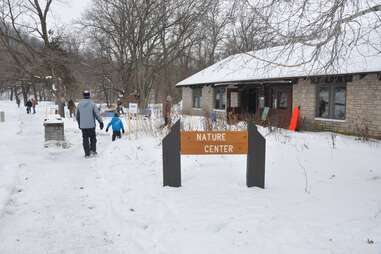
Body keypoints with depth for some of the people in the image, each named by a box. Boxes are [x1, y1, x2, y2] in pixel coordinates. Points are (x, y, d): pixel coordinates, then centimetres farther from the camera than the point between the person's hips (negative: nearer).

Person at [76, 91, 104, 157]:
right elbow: (97, 114, -10)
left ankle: (87, 153, 7)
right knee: (93, 138, 13)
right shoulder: (92, 103, -8)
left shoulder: (79, 104, 4)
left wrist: (79, 123, 27)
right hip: (91, 125, -3)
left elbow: (77, 115, 13)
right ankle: (93, 150, 5)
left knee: (85, 139, 7)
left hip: (83, 125, 3)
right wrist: (101, 122, -3)